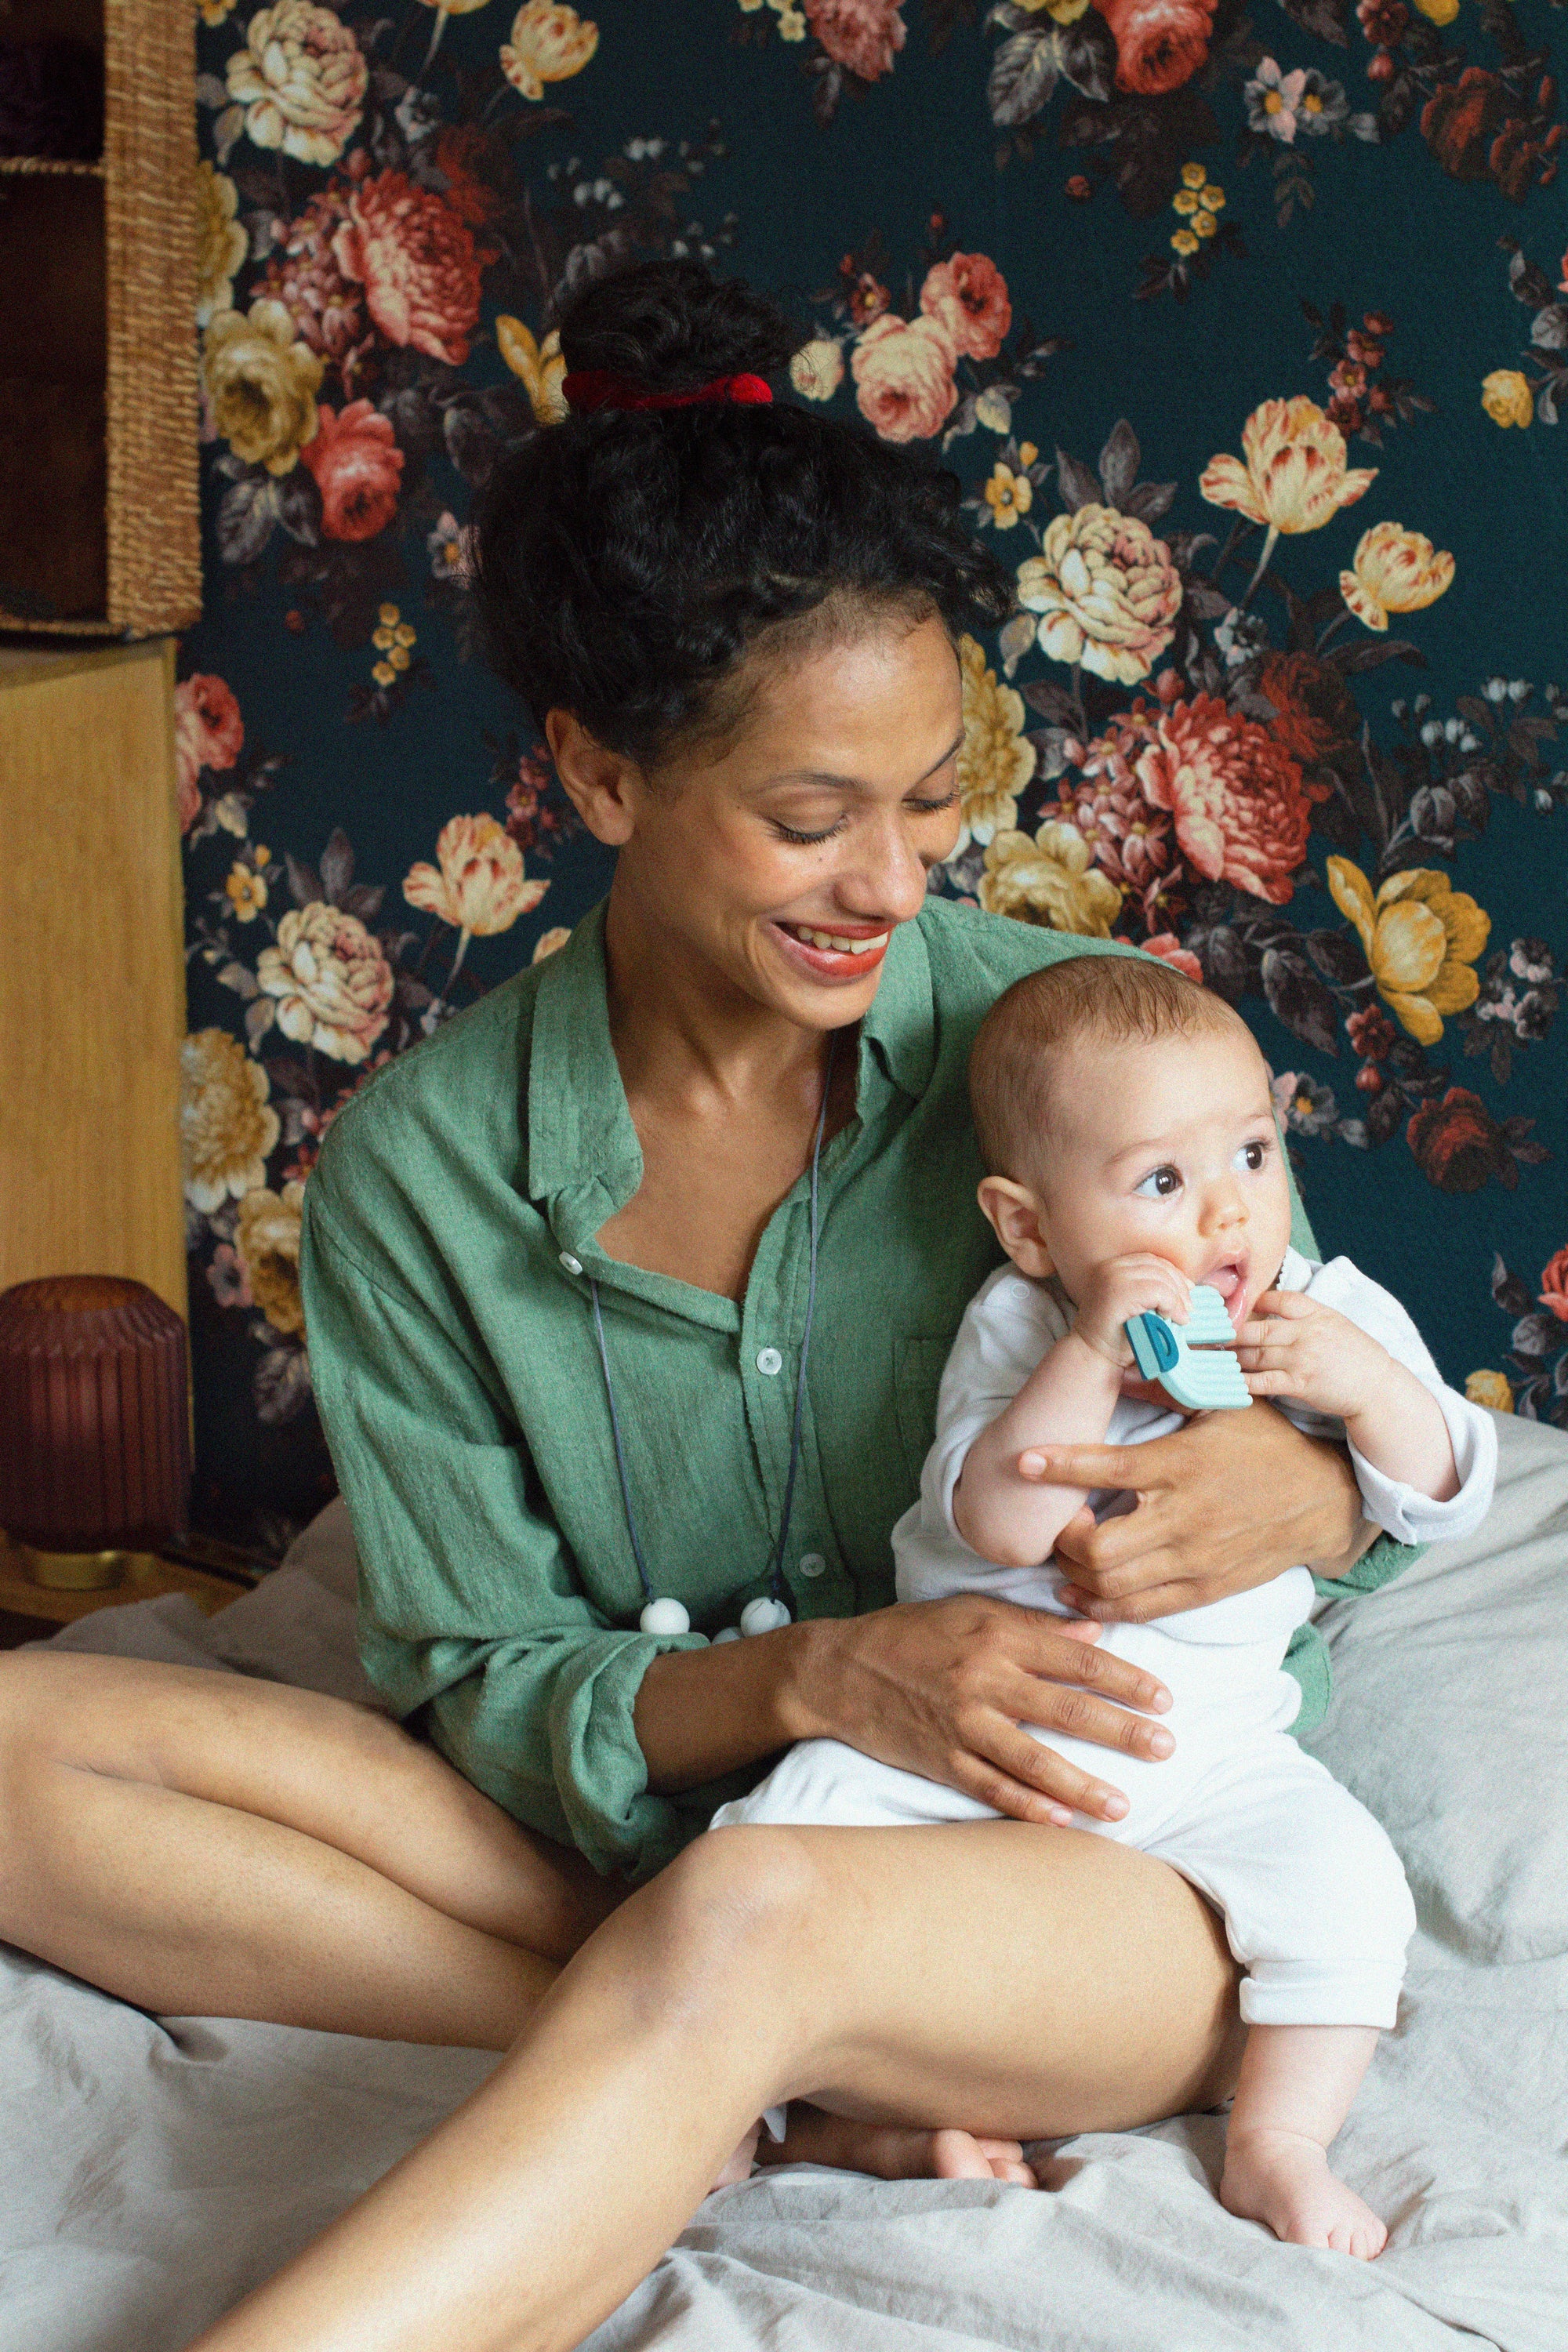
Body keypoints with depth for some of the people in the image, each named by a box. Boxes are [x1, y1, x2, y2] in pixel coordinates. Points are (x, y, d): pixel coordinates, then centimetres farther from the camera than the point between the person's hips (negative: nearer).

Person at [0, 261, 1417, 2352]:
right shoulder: (420, 1173, -4)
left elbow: (1397, 1471, 4)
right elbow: (480, 1690, -3)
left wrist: (1314, 1492, -22)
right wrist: (816, 1675, -23)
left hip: (1138, 1882, -3)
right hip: (646, 1847, 3)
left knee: (751, 1923, -39)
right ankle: (785, 2082, -22)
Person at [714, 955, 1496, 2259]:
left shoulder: (1332, 1314, -3)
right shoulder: (1016, 1327, -9)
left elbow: (1444, 1499, -6)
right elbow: (998, 1526, -23)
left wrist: (1368, 1387, -25)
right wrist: (1093, 1356, -34)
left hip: (1206, 1751, 1)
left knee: (1343, 1880, -23)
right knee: (783, 1824, -15)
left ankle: (1279, 2143, -2)